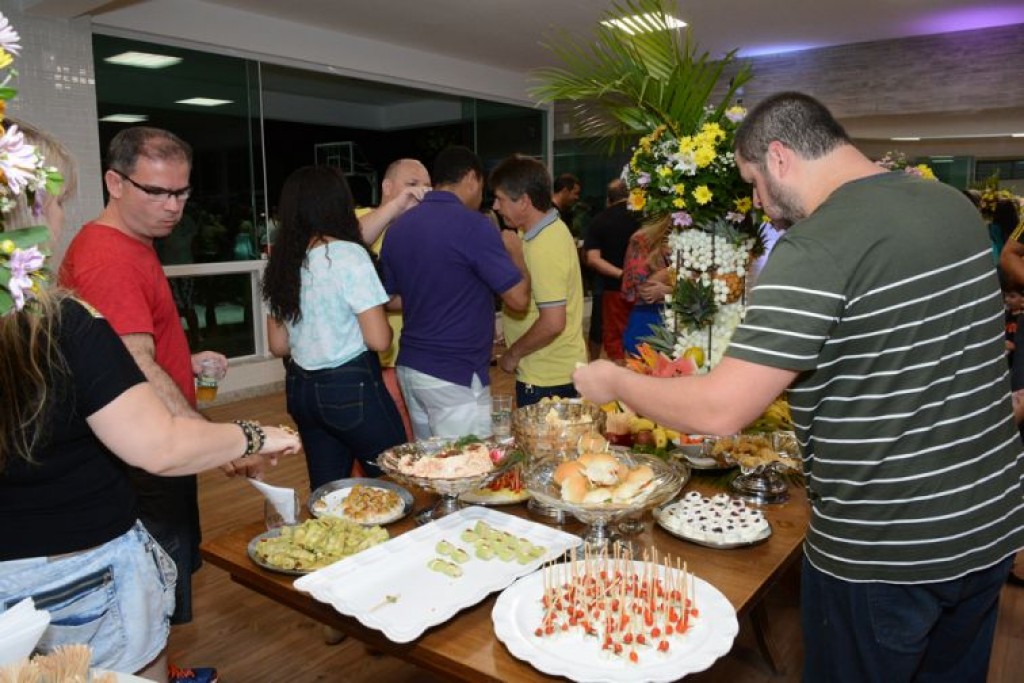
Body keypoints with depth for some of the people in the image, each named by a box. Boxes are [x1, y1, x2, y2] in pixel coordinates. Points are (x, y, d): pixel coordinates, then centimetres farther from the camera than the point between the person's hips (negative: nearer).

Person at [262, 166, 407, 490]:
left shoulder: (282, 263, 4)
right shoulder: (348, 255, -15)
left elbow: (278, 345, 11)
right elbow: (378, 339, -17)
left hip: (301, 388, 7)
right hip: (352, 388, -7)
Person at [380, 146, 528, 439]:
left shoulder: (397, 228, 7)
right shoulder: (472, 225, -14)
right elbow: (518, 297, -12)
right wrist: (513, 251, 5)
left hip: (410, 368, 8)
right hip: (456, 375, -7)